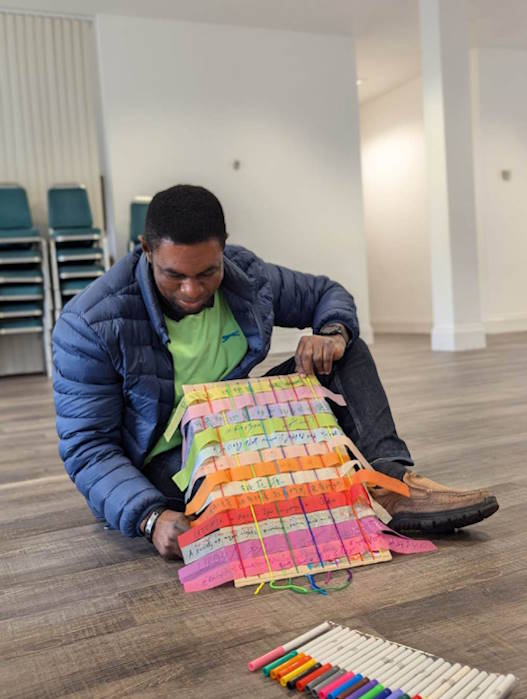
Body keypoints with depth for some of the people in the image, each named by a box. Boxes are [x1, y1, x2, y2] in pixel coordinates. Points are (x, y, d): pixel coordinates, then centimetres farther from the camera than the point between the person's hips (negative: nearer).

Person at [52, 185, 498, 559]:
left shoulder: (248, 278, -8)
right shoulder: (90, 325, -20)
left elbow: (327, 294, 7)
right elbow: (87, 447, -19)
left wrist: (332, 334, -18)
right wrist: (151, 517, -37)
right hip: (162, 466, -4)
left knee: (342, 353, -7)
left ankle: (391, 475, -26)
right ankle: (379, 490, -30)